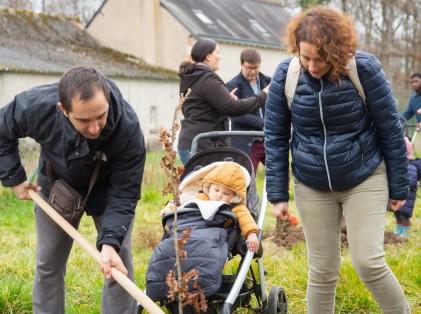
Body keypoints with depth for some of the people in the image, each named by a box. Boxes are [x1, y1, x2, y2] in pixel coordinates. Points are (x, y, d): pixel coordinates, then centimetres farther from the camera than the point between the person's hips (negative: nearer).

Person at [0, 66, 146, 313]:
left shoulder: (128, 128, -38)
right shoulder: (36, 106, -36)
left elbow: (123, 194, -30)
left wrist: (110, 242, -42)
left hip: (106, 189, -1)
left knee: (119, 265, -7)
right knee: (48, 264, 9)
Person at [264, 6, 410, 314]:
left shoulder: (364, 68, -16)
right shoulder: (286, 74, -10)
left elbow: (390, 129, -7)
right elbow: (275, 137, -1)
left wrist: (399, 187, -3)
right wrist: (278, 194, -2)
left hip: (365, 179, -2)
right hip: (311, 187, 2)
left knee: (369, 262, -10)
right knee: (322, 270, 5)